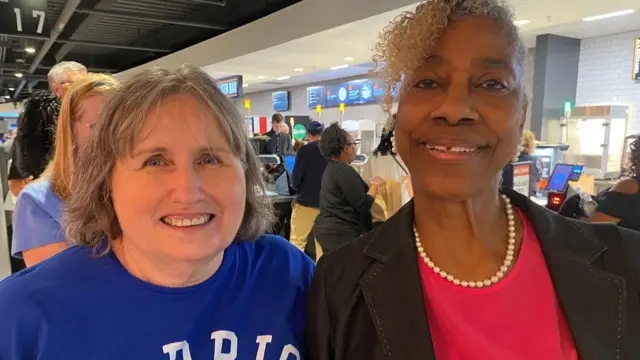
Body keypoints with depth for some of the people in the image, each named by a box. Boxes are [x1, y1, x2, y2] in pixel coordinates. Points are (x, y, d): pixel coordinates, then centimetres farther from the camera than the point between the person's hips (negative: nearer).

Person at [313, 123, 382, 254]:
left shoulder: (331, 168, 14)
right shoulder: (345, 171, -16)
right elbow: (363, 206, -17)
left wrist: (369, 186, 13)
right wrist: (374, 185, -3)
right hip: (342, 232, -10)